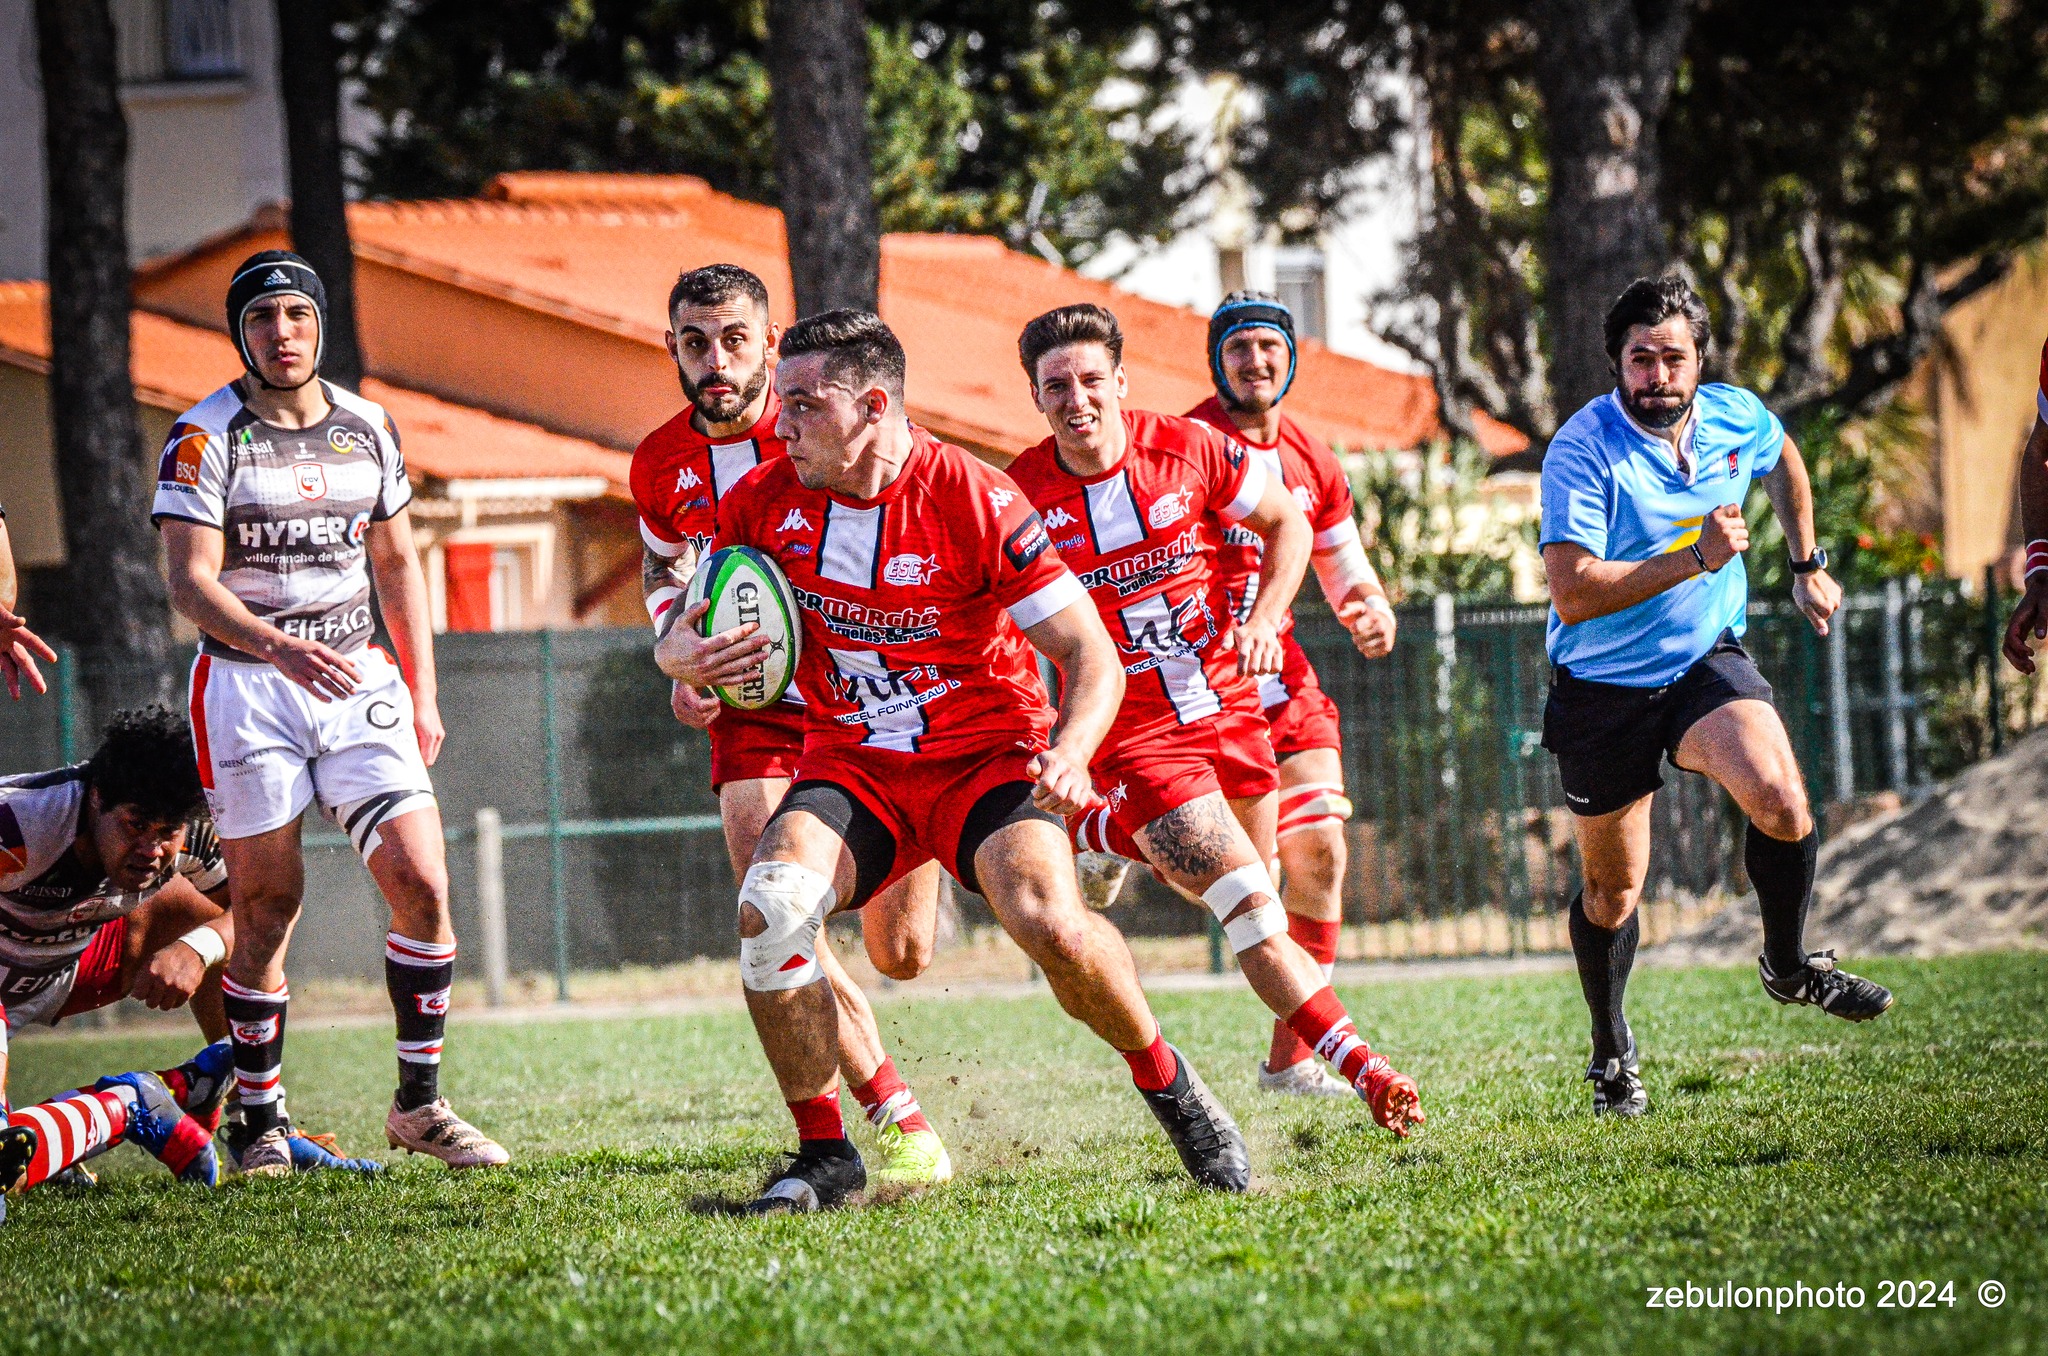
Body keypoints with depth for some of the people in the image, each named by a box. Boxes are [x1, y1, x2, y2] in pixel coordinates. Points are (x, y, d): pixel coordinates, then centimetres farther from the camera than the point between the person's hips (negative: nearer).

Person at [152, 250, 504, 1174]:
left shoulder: (367, 429, 9)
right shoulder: (205, 437, -6)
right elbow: (191, 583, -13)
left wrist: (421, 696, 12)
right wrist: (281, 649, -29)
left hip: (359, 680, 4)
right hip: (246, 683, -4)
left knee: (422, 884, -7)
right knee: (267, 905, -2)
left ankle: (419, 1102, 5)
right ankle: (261, 1122, 9)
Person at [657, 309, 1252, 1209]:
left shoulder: (972, 500, -16)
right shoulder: (768, 501, -3)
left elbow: (1090, 656, -13)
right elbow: (682, 635, 10)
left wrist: (1068, 755, -33)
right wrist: (686, 658, -16)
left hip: (987, 755, -3)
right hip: (852, 764, 3)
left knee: (1046, 920, -30)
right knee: (768, 911, -25)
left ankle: (1163, 1079, 0)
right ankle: (824, 1153, -8)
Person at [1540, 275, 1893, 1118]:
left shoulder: (1736, 418, -5)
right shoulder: (1582, 453, -22)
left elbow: (1783, 460, 22)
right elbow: (1573, 594, -31)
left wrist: (1807, 565, 22)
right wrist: (1696, 558, -34)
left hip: (1707, 663, 3)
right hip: (1602, 689, -3)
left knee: (1780, 801, -25)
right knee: (1613, 892, 8)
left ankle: (1788, 967, 2)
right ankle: (1611, 1051, 33)